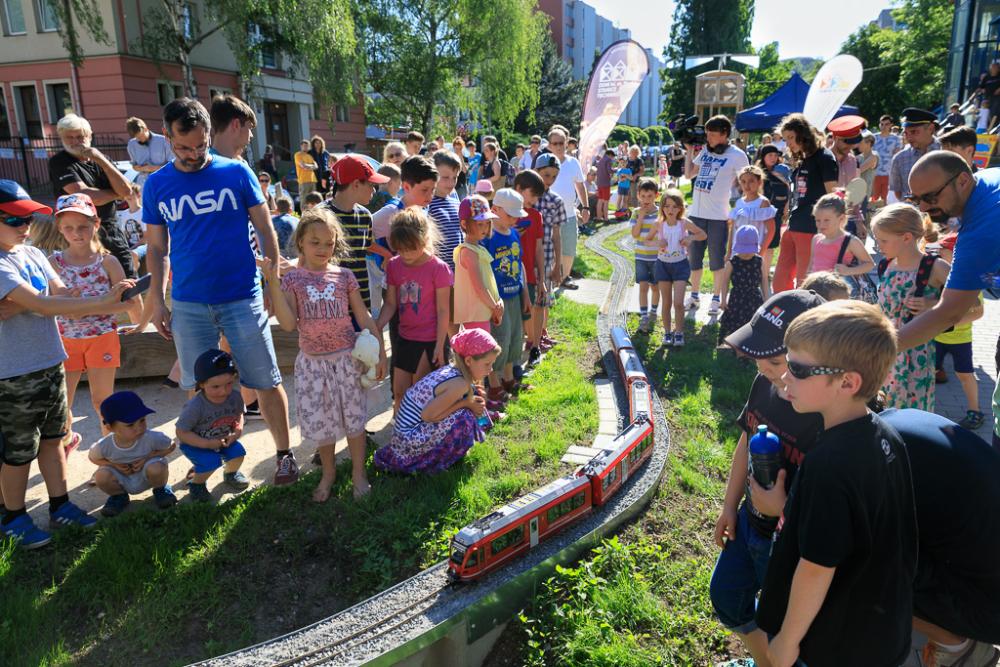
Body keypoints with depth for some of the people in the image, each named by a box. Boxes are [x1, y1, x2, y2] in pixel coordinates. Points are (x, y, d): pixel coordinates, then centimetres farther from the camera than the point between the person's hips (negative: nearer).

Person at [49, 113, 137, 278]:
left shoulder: (100, 158, 11)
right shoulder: (59, 162, -5)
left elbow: (126, 190, -3)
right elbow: (84, 195, -19)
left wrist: (102, 161, -10)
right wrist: (115, 193, -4)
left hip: (112, 228, 5)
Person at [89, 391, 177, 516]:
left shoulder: (151, 438, -30)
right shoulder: (104, 445, -25)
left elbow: (171, 446, -12)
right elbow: (92, 457, -2)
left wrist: (147, 457, -25)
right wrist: (114, 465, -20)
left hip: (145, 477, -2)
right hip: (123, 481, 2)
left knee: (156, 468, -34)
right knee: (101, 476, -27)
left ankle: (161, 490, 3)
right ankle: (119, 496, 8)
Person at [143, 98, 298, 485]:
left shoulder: (236, 172, -2)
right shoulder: (156, 185, 5)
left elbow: (266, 231, 3)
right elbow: (156, 248, 11)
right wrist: (157, 301, 6)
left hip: (242, 297, -2)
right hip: (188, 304, 3)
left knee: (266, 382, 3)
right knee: (198, 388, 11)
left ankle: (284, 454, 18)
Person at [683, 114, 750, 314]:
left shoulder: (737, 155, -6)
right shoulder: (705, 150, 10)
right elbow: (689, 174, 16)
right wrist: (689, 150, 10)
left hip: (718, 215, -5)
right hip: (696, 213, 6)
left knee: (717, 259, 4)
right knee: (693, 257, 12)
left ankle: (716, 298, 16)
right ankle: (694, 296, 24)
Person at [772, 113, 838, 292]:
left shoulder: (824, 158, -6)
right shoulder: (802, 161, 17)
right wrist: (789, 221, 16)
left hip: (812, 229, -8)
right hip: (793, 227, 8)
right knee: (779, 282, 8)